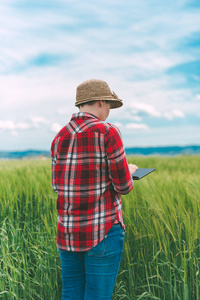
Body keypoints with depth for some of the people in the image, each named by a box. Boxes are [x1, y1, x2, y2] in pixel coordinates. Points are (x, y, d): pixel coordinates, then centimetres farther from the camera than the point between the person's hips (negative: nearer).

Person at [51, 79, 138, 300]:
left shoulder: (60, 137, 7)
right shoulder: (108, 132, -11)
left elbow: (58, 185, 12)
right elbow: (123, 186, -11)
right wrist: (128, 172, 12)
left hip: (67, 232, 6)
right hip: (103, 232, -6)